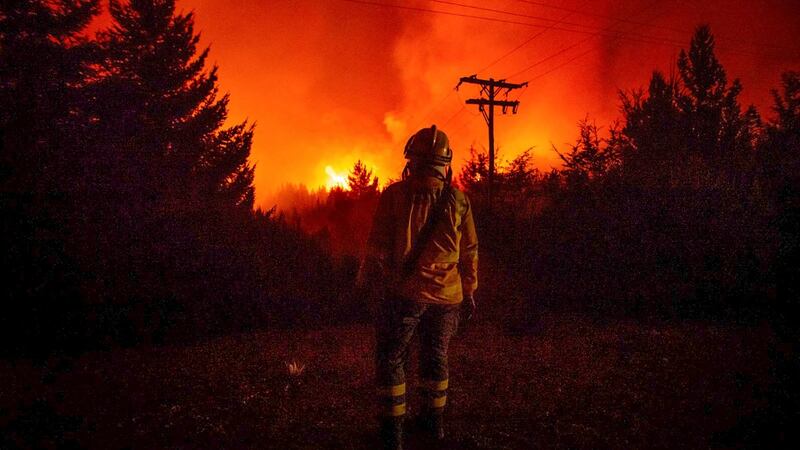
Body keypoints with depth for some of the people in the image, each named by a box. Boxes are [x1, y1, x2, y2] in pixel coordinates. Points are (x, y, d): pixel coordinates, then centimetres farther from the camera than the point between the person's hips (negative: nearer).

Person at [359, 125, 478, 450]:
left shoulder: (395, 195, -8)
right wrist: (469, 293, 15)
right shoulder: (459, 200, 1)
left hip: (404, 292, -3)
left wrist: (372, 284, 3)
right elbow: (469, 252, 5)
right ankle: (433, 420, 32)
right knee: (436, 356, 20)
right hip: (447, 296, 4)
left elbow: (378, 246, -7)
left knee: (391, 358, 11)